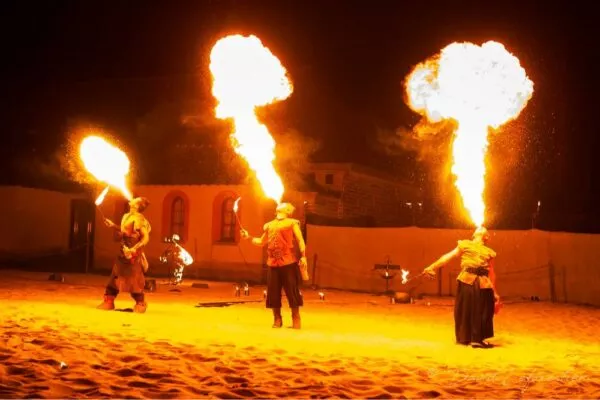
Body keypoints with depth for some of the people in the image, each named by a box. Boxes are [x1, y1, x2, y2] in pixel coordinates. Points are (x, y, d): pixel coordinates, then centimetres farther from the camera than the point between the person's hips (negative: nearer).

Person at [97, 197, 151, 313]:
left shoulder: (139, 219, -14)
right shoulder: (126, 217, 12)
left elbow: (146, 238, -19)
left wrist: (134, 249, -27)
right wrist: (113, 226, 16)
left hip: (134, 254, -8)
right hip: (123, 252, 8)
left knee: (134, 279, -2)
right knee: (115, 277, 8)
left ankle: (140, 304, 12)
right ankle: (108, 301, 14)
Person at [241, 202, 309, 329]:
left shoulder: (292, 223, 5)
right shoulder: (269, 225, 18)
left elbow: (300, 240, -1)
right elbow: (262, 242, 24)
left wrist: (303, 256, -12)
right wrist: (249, 237, 9)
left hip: (288, 262, -4)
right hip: (273, 263, 4)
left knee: (292, 290, -3)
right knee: (273, 291, 4)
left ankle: (296, 318, 8)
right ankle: (277, 319, 16)